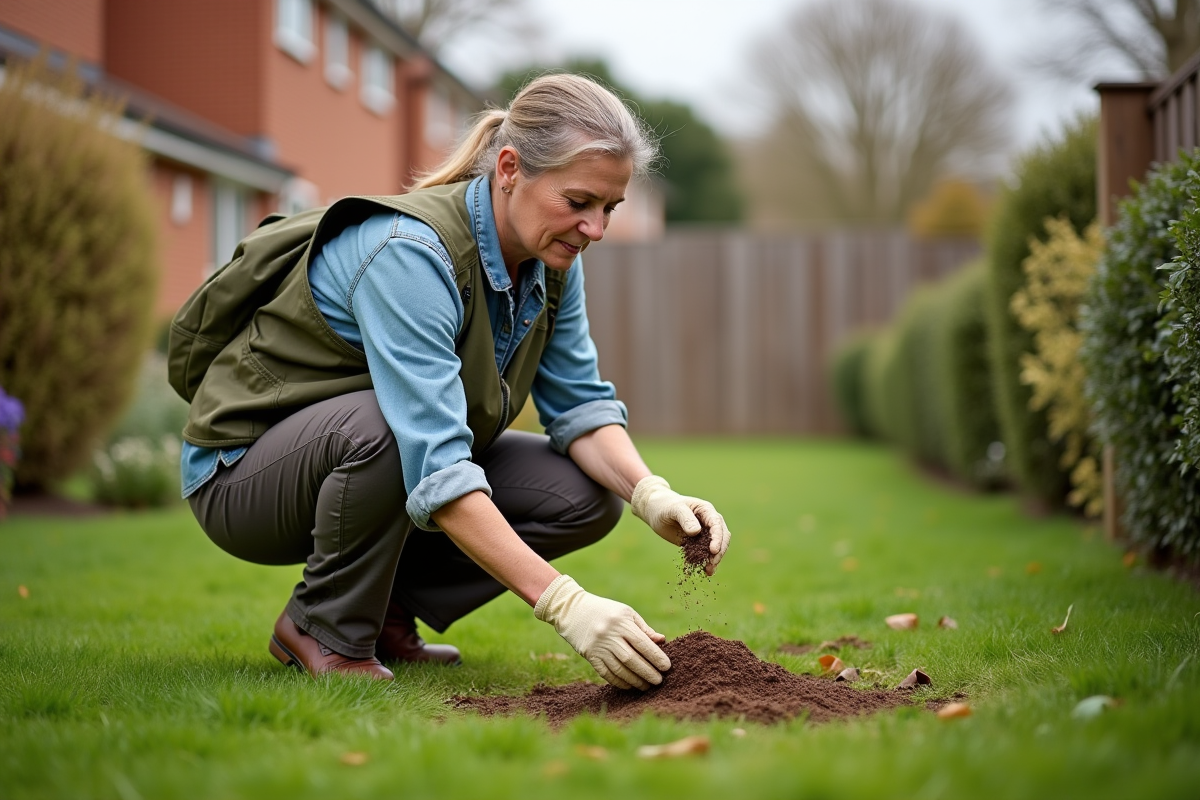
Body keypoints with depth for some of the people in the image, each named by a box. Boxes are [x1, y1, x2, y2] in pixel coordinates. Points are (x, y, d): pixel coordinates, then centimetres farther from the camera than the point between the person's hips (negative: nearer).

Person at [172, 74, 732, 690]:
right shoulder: (411, 253, -32)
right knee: (381, 425, -39)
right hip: (243, 474, -7)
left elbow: (579, 404, -3)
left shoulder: (552, 260, -7)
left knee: (587, 493, -10)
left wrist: (652, 496, -24)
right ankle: (324, 630, -12)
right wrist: (564, 604, -45)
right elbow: (435, 470, -40)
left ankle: (385, 610, 5)